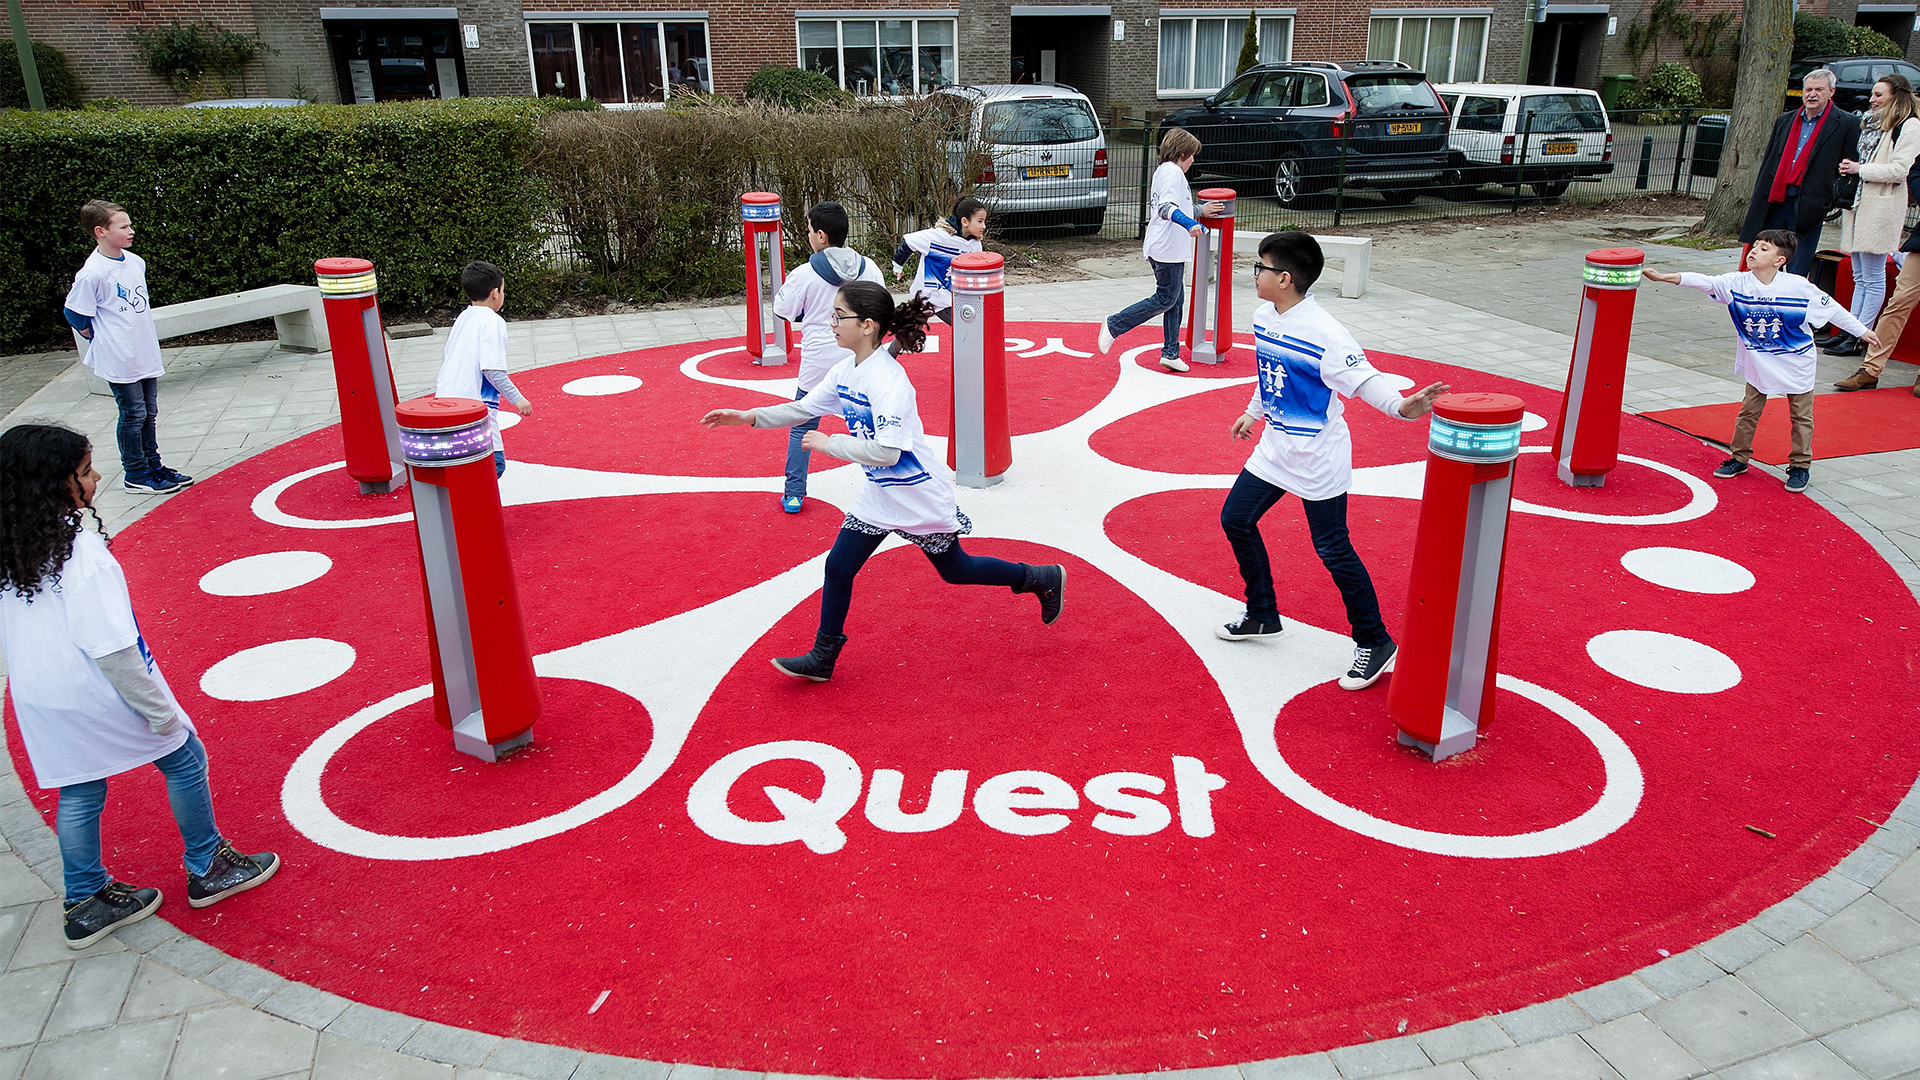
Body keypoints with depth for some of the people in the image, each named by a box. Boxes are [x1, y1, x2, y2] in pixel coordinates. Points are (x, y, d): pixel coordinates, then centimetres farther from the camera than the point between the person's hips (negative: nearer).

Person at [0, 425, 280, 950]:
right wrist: (158, 709, -16)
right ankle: (207, 868, 25)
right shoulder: (81, 550, -26)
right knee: (184, 759, 13)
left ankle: (86, 904, 33)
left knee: (78, 792, 20)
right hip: (94, 694, -7)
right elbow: (110, 646, -24)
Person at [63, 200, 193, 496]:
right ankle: (135, 475, 13)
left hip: (146, 356, 7)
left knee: (149, 413, 15)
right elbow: (74, 313, -10)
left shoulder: (136, 262, 6)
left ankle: (153, 466, 27)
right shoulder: (93, 273, -17)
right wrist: (103, 340, -2)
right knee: (133, 415, 1)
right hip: (120, 361, -7)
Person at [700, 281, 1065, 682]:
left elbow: (886, 452, -34)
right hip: (879, 495, 8)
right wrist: (749, 417, 0)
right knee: (838, 567, 5)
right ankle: (822, 658, 20)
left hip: (920, 499, -8)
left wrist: (828, 443, -24)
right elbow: (804, 408, 10)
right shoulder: (847, 370, -1)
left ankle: (1041, 578, 33)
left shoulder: (888, 380, -29)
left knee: (955, 570, 11)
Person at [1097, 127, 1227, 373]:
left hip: (1164, 249, 11)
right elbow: (1167, 207, -28)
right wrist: (1190, 223, -42)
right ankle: (1114, 325, -2)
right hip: (1168, 249, -11)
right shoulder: (1173, 172, -12)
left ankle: (1170, 353, 13)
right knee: (1166, 299, -6)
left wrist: (1202, 210, 38)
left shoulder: (1163, 170, 20)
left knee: (1176, 298, 11)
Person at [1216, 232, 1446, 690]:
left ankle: (1375, 643, 15)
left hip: (1318, 458, -8)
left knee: (1333, 549, -2)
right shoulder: (1264, 317, 2)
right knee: (1236, 518, 12)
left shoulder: (1323, 332, -23)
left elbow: (1363, 378, -29)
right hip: (1275, 447, 8)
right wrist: (1253, 412, 31)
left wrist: (1401, 405, -47)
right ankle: (1262, 614, 31)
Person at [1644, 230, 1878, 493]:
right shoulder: (1738, 283, -13)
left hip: (1797, 363, -2)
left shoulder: (1799, 286, -18)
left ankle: (1800, 466, 18)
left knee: (1801, 416, 7)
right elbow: (1705, 282, -22)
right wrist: (1663, 277, -35)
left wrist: (1861, 331, 1)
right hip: (1758, 364, 2)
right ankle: (1739, 458, 24)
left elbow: (1832, 309, -7)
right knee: (1749, 411, 9)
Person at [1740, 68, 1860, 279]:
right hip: (1775, 201, 4)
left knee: (1796, 274, -3)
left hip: (1808, 205, -4)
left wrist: (1837, 200, -9)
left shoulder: (1847, 124, 1)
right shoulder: (1785, 120, 16)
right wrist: (1757, 199, 13)